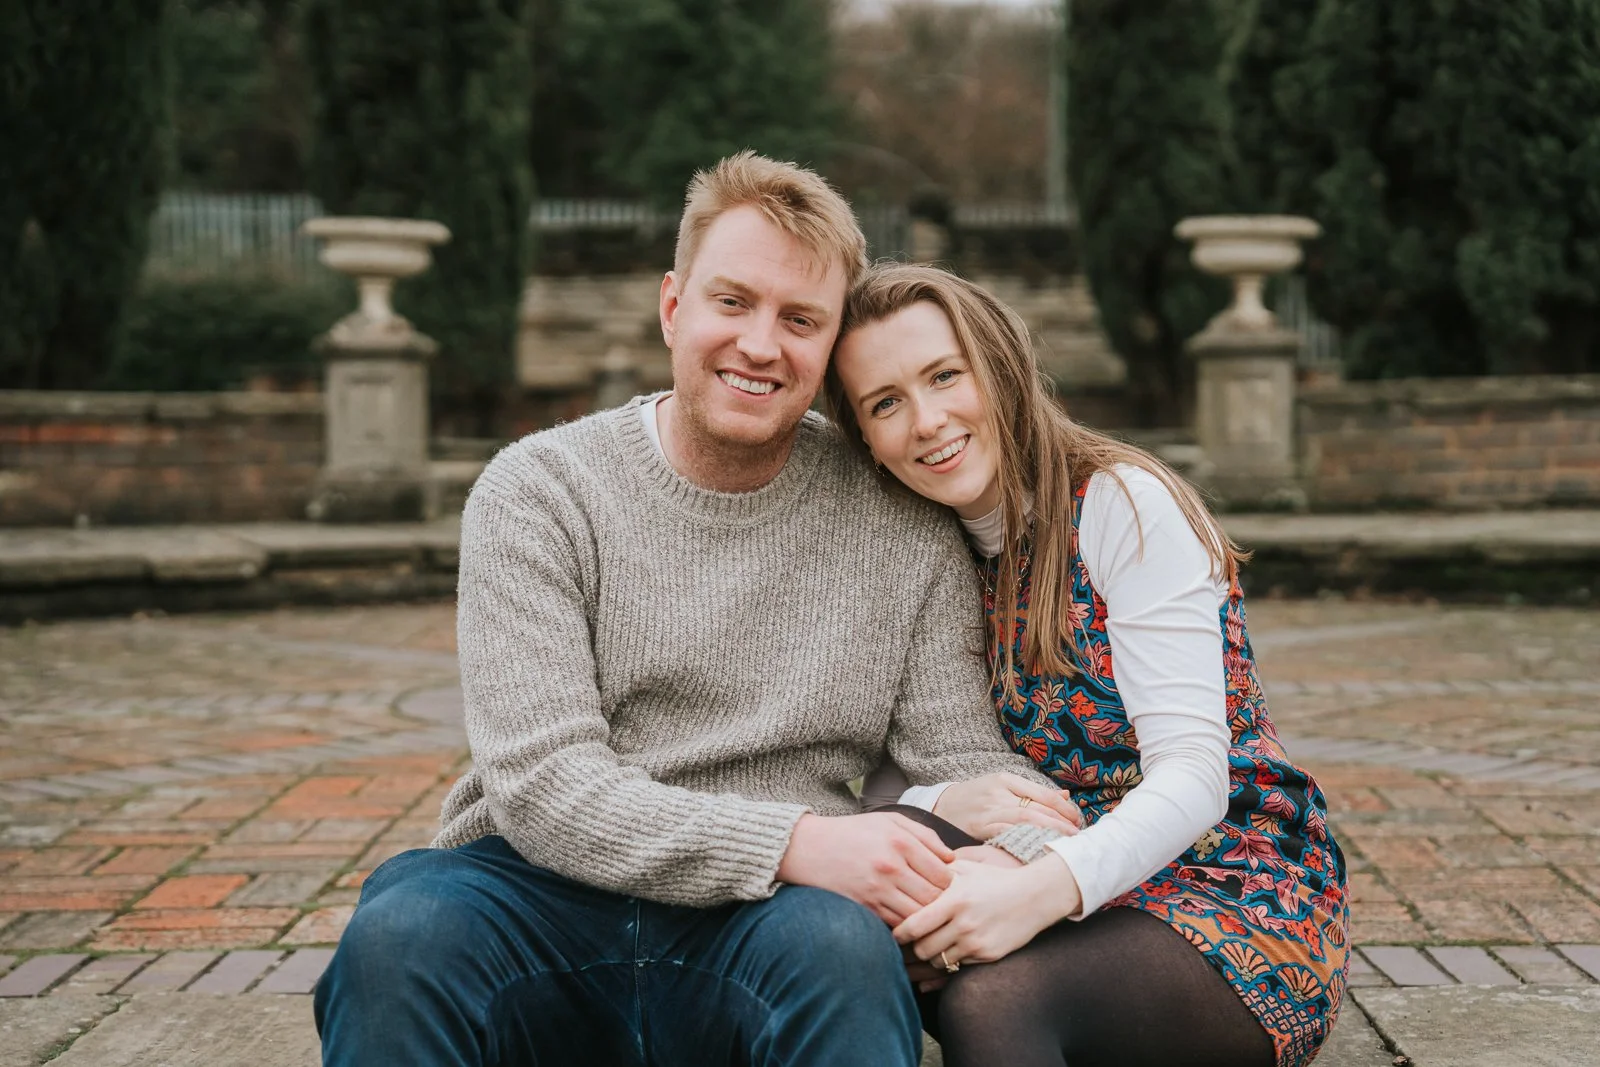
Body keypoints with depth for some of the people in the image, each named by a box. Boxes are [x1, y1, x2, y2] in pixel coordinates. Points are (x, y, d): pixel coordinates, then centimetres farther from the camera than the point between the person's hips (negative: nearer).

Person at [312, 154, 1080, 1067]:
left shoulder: (905, 528, 6)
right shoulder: (539, 492, -1)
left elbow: (955, 757, 6)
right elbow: (541, 784, -11)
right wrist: (796, 843, -23)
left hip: (764, 922, 0)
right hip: (544, 902, 0)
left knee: (843, 946, -34)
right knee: (399, 938, -32)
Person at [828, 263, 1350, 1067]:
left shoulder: (1123, 504, -11)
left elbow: (1195, 776, -18)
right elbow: (895, 770, 0)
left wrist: (1048, 887, -36)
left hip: (1234, 890, -6)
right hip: (1072, 910, 6)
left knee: (989, 997, -36)